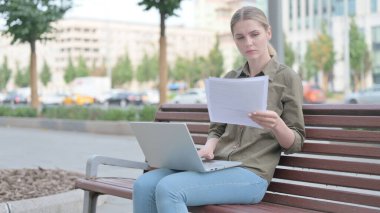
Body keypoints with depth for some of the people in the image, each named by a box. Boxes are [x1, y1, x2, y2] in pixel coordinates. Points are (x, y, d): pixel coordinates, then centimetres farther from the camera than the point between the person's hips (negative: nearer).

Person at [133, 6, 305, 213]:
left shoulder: (287, 77, 1)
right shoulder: (229, 79, 18)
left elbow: (294, 144, 0)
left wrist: (277, 125, -22)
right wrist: (208, 148, -4)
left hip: (250, 173, -6)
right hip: (217, 166, 6)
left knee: (168, 189, -28)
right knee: (144, 185, -19)